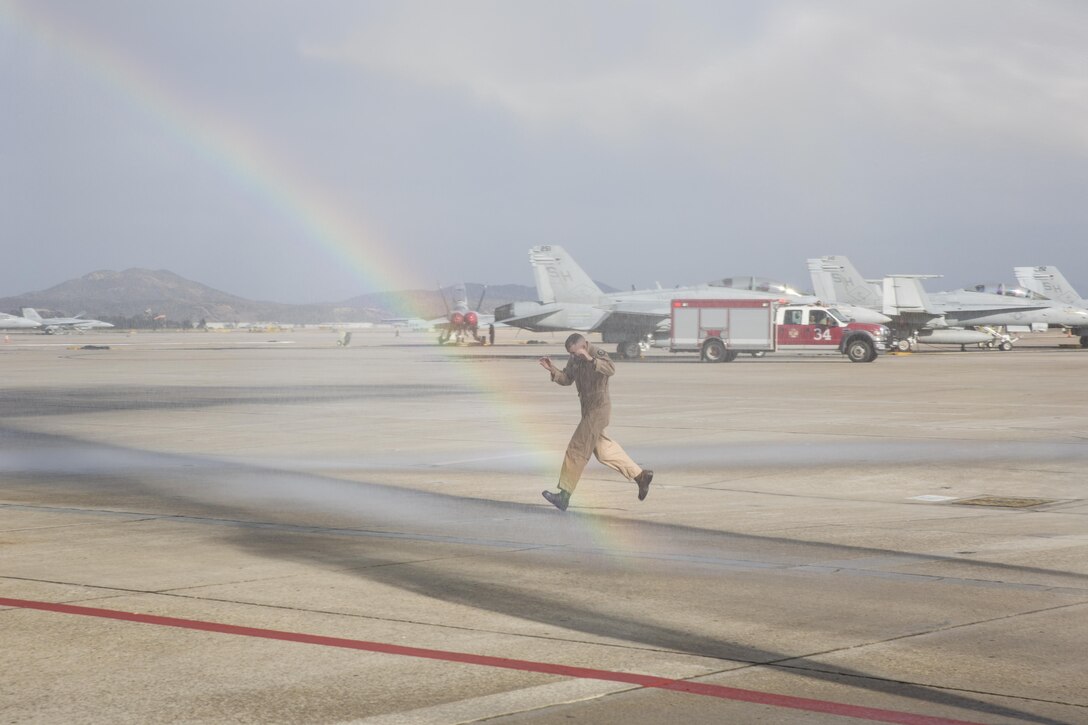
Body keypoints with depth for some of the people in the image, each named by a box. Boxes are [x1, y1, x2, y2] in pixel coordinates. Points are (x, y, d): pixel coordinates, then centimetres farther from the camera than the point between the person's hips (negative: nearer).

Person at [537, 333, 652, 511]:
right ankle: (640, 475, 28)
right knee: (603, 450, 17)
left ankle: (564, 496, -9)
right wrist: (553, 369, -6)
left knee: (577, 450, -10)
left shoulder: (597, 354, -18)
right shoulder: (574, 360, 6)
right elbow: (566, 379, 12)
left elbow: (610, 370, -36)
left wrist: (590, 359, -48)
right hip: (588, 408, 9)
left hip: (598, 408, -9)